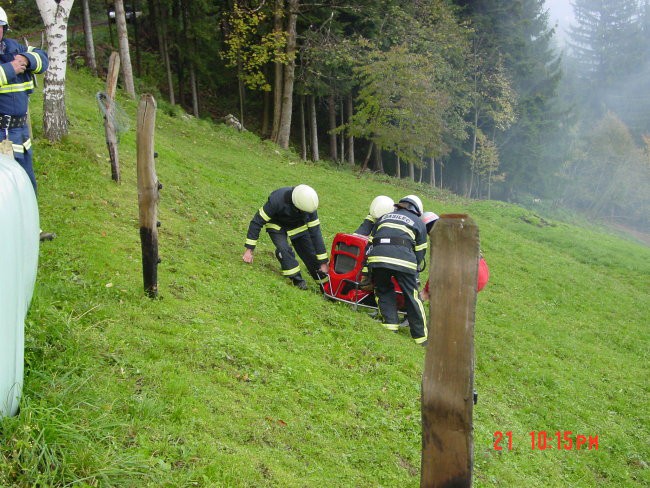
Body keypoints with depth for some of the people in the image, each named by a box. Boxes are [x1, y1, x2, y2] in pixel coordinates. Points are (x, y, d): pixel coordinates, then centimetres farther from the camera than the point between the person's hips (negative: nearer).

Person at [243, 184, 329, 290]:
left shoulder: (309, 205, -30)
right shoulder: (276, 200, -40)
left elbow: (315, 233, -23)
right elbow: (257, 222, -30)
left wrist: (323, 262, -20)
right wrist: (249, 250, -29)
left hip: (297, 225, 2)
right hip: (277, 225, -2)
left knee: (311, 253, -7)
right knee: (284, 249, -28)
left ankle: (324, 282, 9)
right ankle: (297, 281, -15)